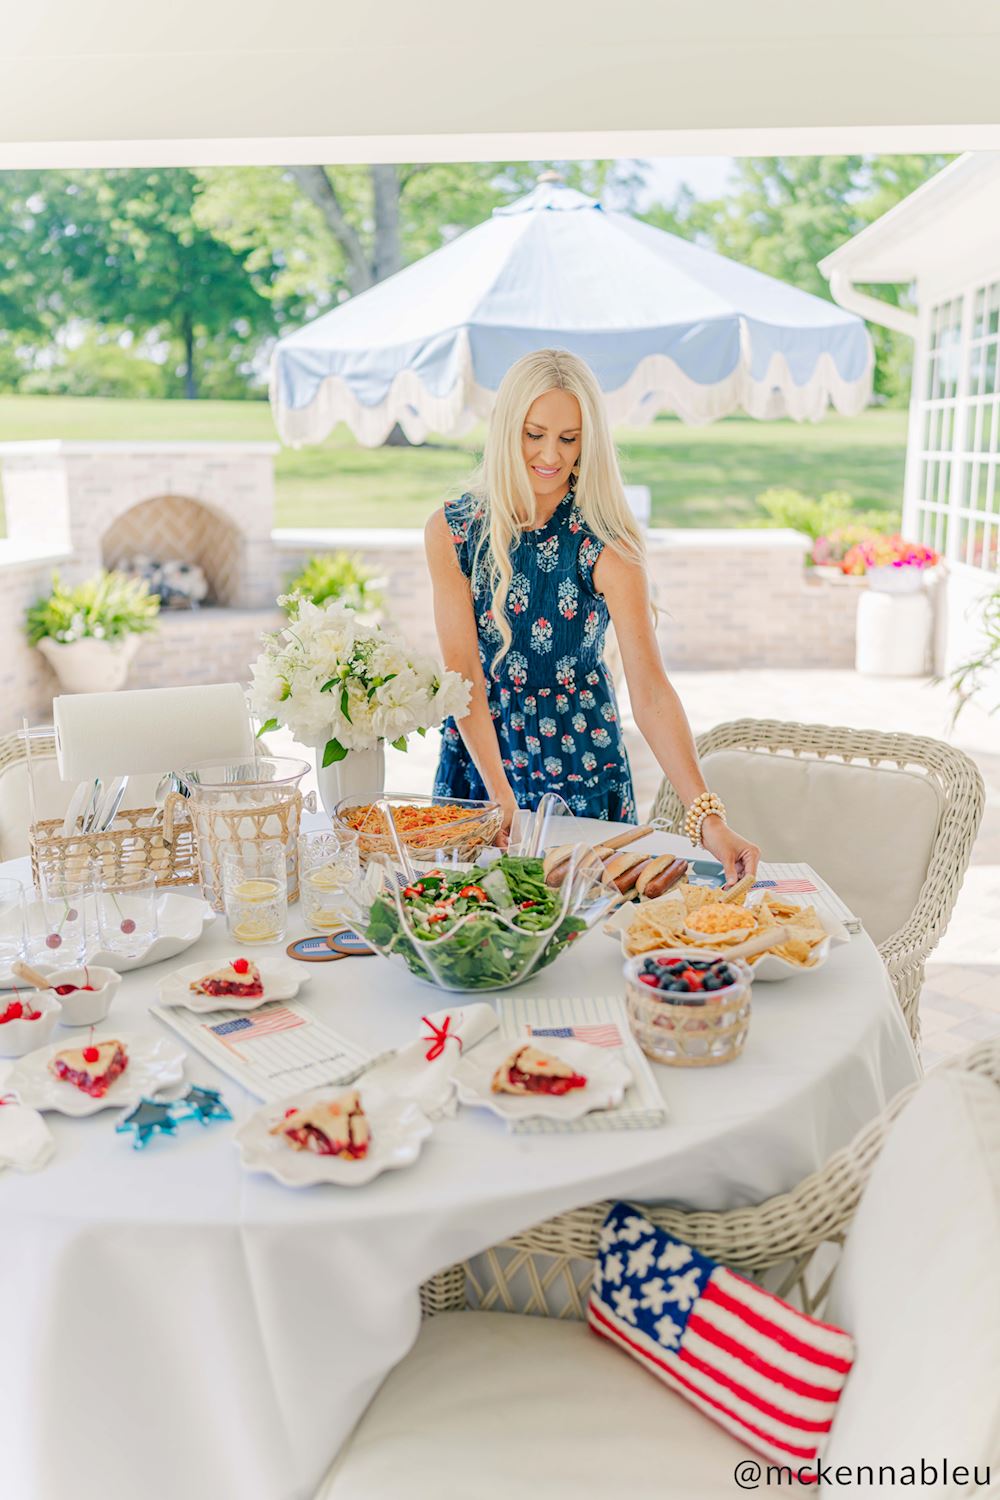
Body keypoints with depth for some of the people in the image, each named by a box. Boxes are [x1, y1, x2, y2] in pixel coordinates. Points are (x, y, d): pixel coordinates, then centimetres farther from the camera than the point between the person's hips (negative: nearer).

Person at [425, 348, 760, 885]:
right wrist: (499, 793, -25)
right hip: (476, 756, 2)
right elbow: (462, 671, -15)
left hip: (579, 762, -2)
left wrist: (707, 816, -34)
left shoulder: (607, 547, -17)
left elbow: (649, 691, -23)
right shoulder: (451, 530, -12)